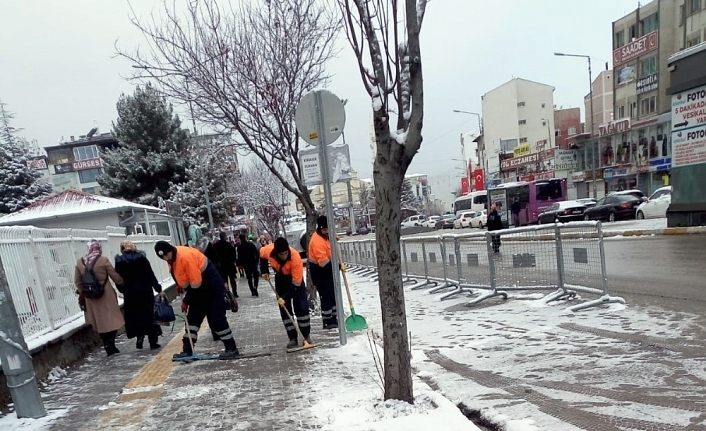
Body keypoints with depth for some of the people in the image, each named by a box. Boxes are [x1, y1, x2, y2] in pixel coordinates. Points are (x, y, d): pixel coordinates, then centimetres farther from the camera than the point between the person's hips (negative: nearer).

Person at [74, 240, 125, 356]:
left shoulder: (80, 262, 0)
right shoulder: (103, 260, -12)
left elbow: (77, 281, 7)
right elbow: (115, 277, -7)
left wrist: (82, 293, 20)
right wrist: (124, 283, 11)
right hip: (106, 295, -4)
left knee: (99, 321, 13)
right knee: (112, 320, 7)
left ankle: (108, 347, 16)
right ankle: (111, 344, -2)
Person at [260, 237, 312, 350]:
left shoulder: (295, 257, -37)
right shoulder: (268, 250, -28)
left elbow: (296, 284, -32)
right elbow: (262, 255, 1)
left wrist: (285, 297, -32)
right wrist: (264, 271, -5)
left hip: (295, 278, -3)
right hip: (280, 278, 3)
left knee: (301, 306, -8)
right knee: (284, 309, 0)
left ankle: (306, 336, 5)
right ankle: (293, 338, 7)